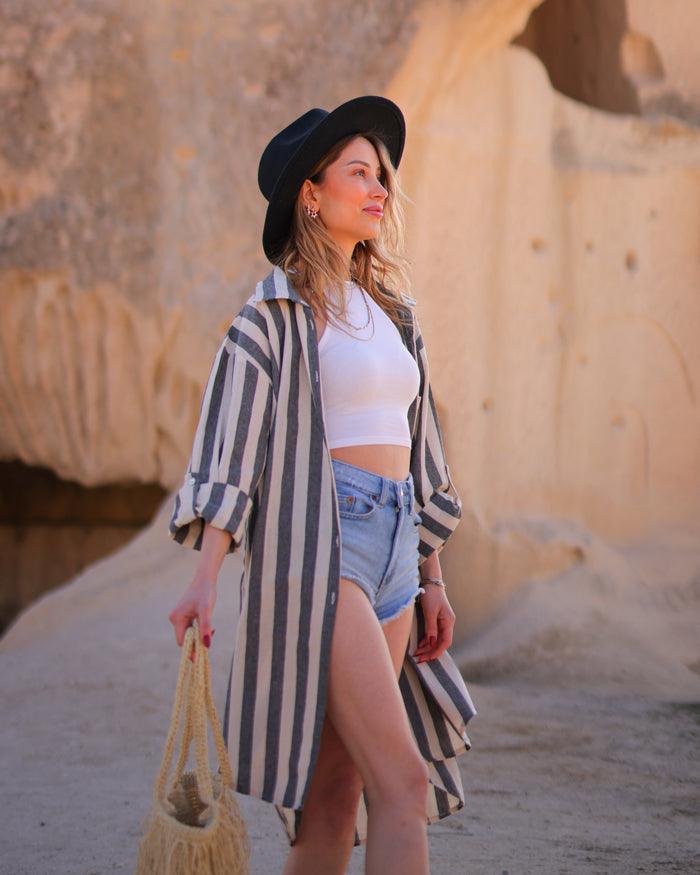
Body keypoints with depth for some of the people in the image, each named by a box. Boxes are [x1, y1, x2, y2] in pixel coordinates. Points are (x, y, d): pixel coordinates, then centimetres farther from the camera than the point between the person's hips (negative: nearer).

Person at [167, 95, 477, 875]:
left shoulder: (389, 312, 19)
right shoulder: (276, 312, -3)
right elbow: (227, 443, -9)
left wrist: (432, 578, 20)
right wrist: (205, 577, -18)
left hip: (390, 550, 7)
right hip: (317, 554, -7)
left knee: (334, 795, 7)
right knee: (403, 785, -14)